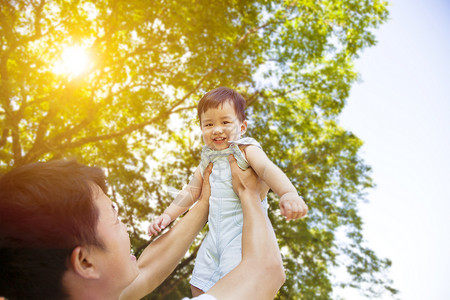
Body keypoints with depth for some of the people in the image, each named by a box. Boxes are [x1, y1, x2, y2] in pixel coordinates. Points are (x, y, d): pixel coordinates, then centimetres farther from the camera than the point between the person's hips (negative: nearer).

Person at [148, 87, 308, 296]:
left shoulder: (246, 150, -7)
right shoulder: (207, 161, 13)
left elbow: (268, 169, -26)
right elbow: (190, 192, 20)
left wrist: (289, 194, -45)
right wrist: (167, 215, 10)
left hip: (243, 231, -7)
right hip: (215, 234, 7)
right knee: (199, 286, 12)